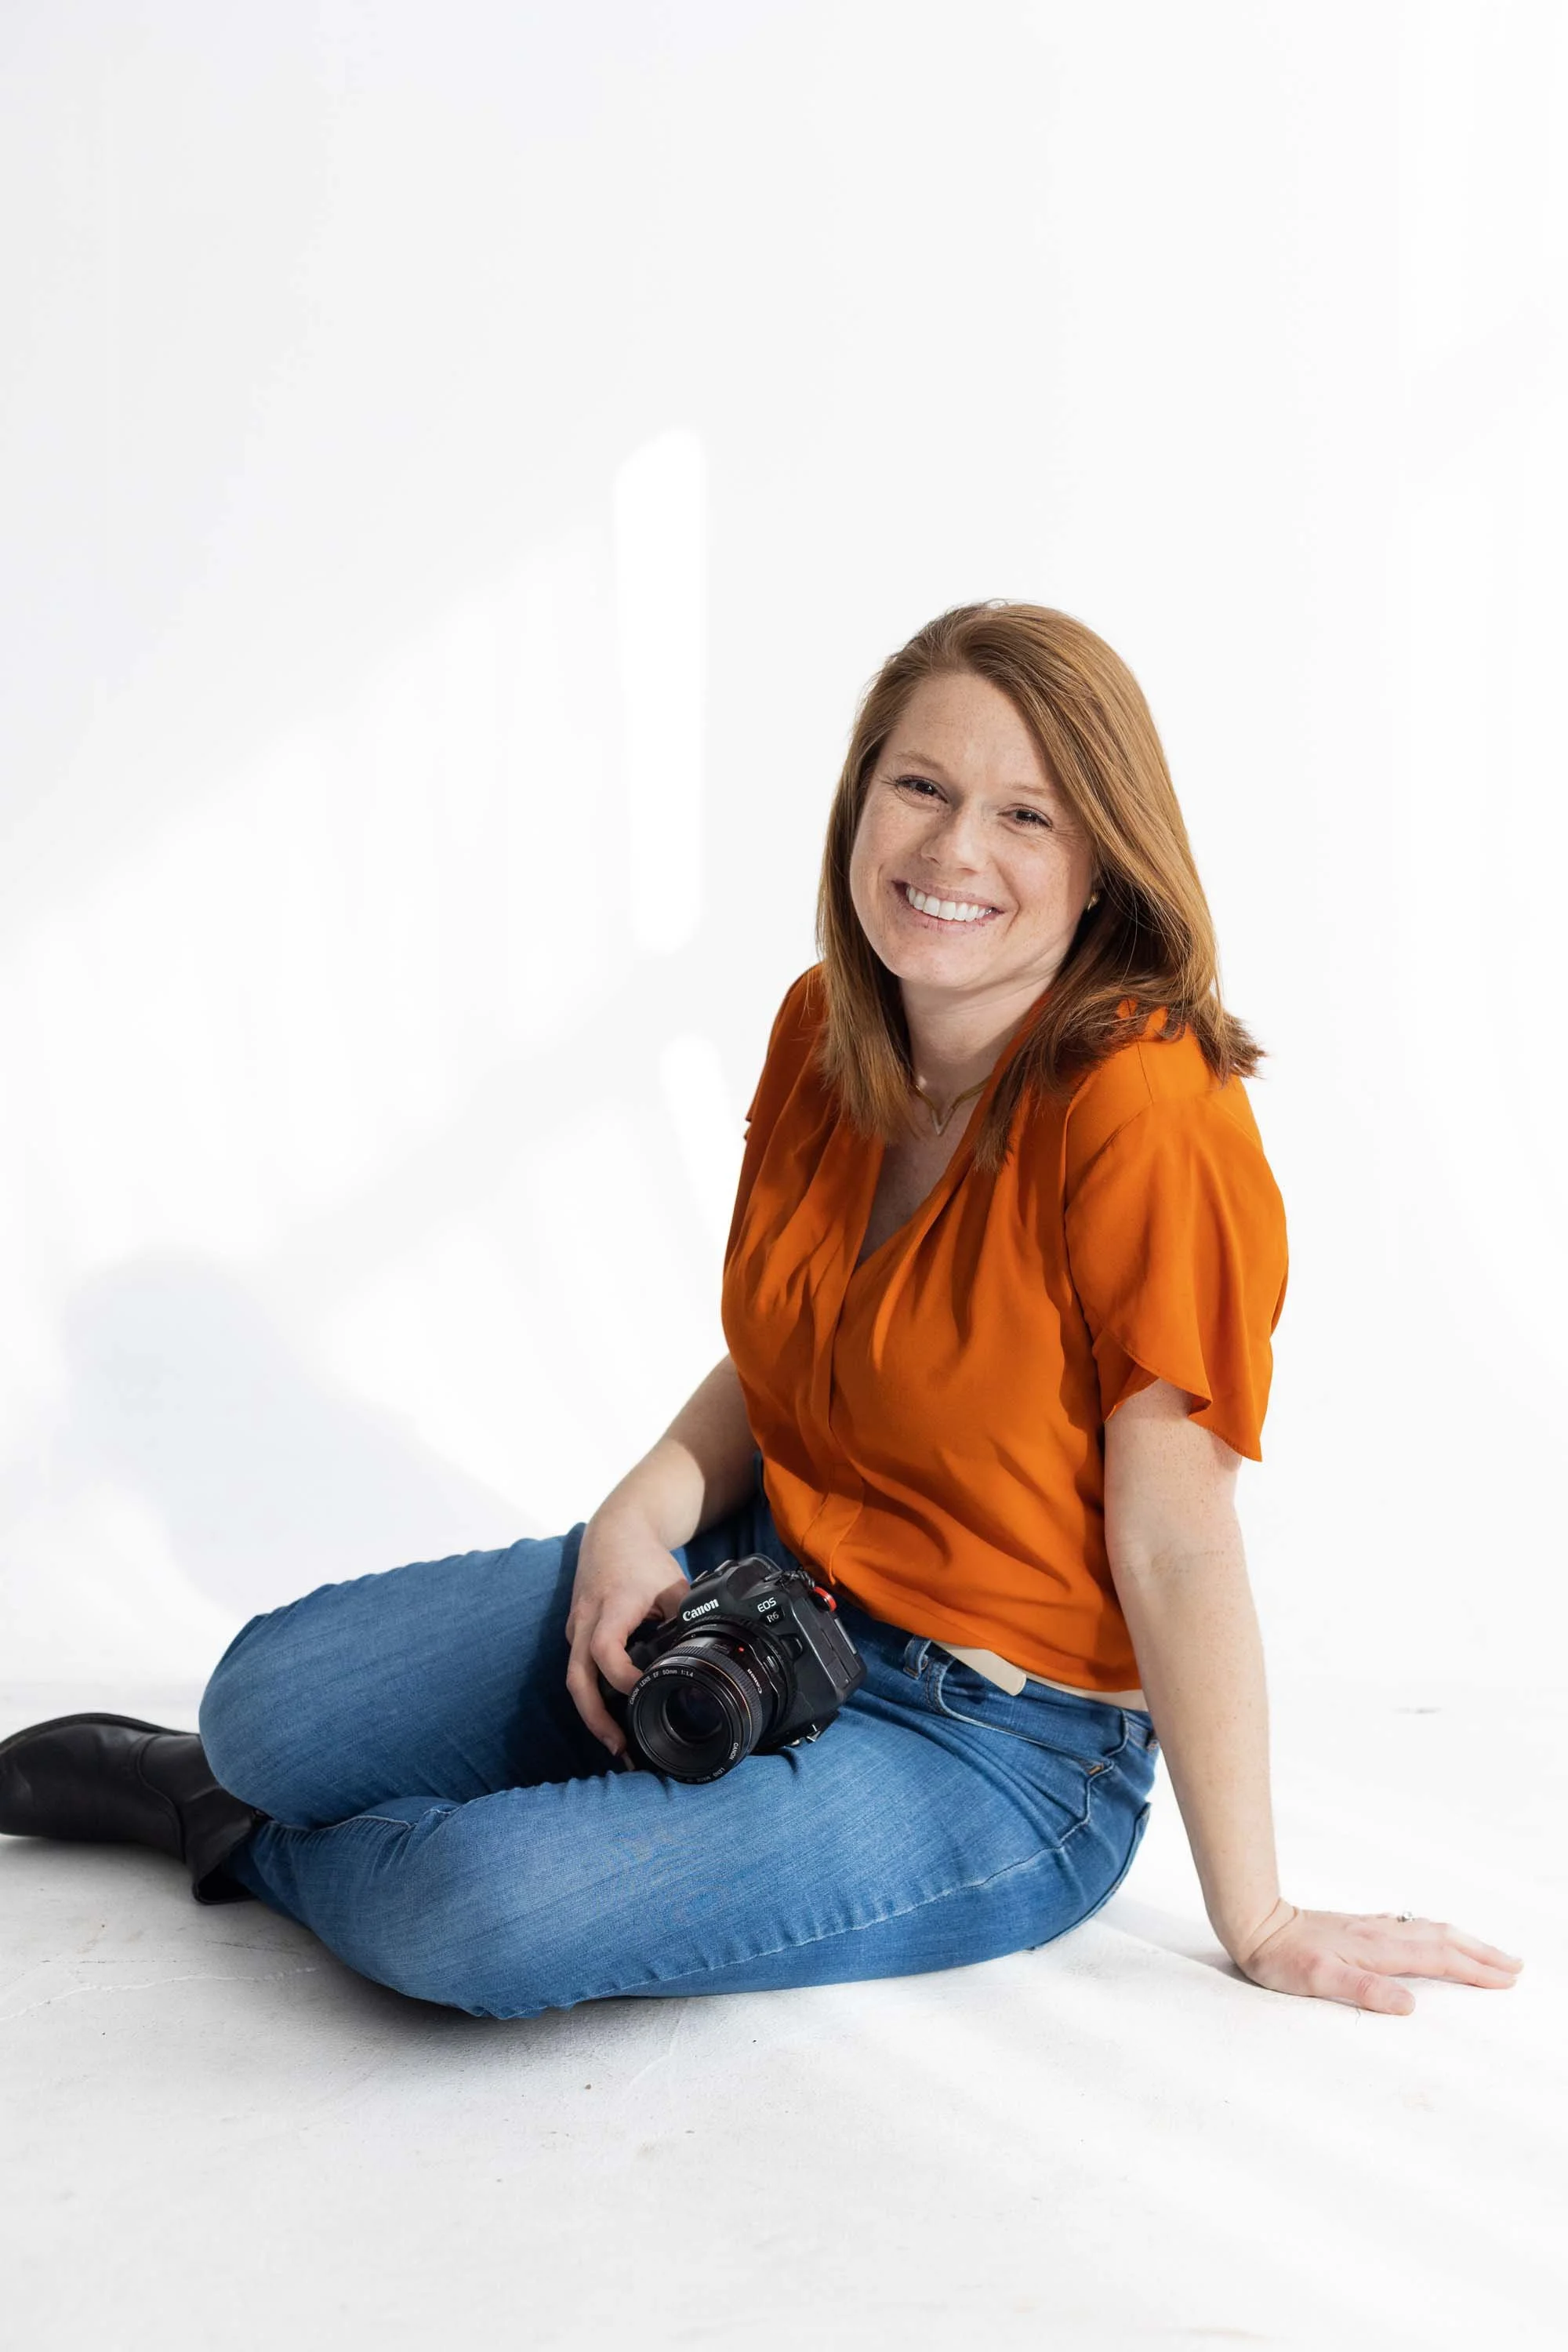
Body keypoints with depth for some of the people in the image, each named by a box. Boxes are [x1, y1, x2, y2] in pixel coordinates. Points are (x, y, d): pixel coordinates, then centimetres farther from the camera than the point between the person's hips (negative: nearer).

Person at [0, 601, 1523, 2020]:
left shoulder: (1142, 1109, -25)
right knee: (263, 1703, -5)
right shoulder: (823, 1028, -3)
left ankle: (242, 1837, 8)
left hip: (993, 1752, -6)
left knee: (480, 1914, -25)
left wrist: (1257, 1922, -13)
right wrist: (646, 1514, -9)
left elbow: (1174, 1544, -21)